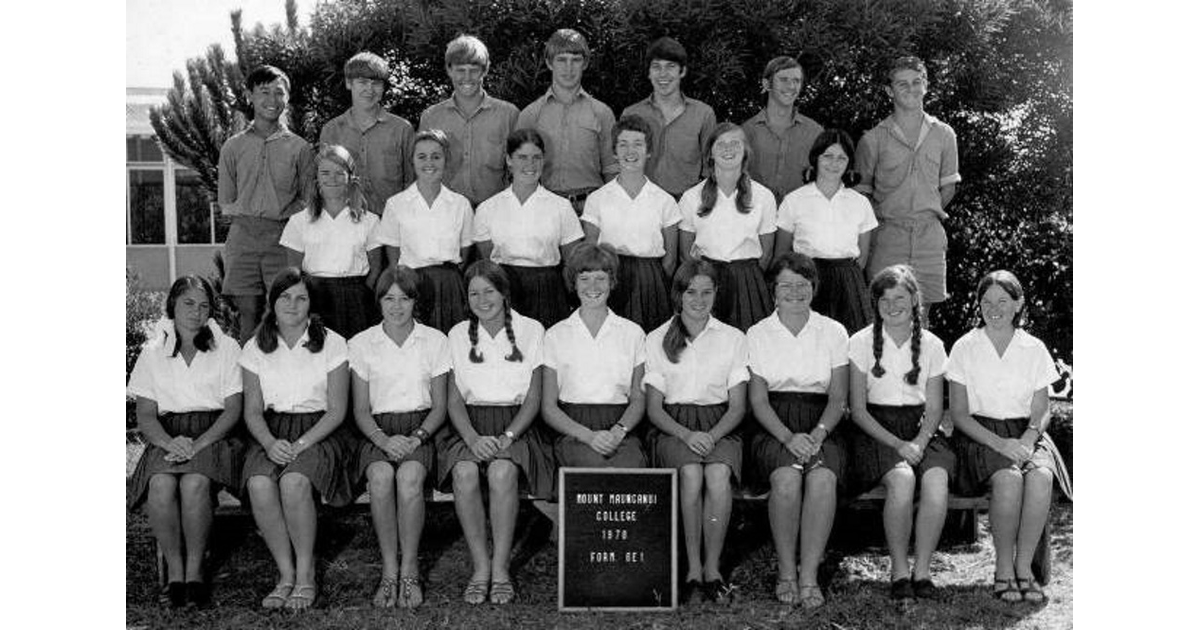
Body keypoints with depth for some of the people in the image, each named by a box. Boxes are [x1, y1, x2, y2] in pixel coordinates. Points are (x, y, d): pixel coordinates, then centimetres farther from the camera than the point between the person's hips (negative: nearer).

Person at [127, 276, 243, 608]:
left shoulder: (226, 348, 8)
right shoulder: (153, 352, 12)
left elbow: (233, 410, 2)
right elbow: (145, 417, 7)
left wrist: (198, 443, -14)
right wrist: (171, 442, -14)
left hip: (212, 434, -1)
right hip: (167, 437, 2)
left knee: (194, 483, -34)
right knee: (161, 484, -32)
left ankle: (195, 571, -20)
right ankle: (174, 572, -19)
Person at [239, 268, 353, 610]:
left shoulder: (331, 344, -1)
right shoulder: (256, 348, 8)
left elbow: (337, 411, -3)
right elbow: (253, 412, 7)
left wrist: (301, 444, -16)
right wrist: (270, 443, -14)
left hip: (320, 432, -3)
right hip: (272, 434, 3)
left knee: (294, 481, -34)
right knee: (259, 483, -30)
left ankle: (306, 573, -16)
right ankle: (286, 573, -15)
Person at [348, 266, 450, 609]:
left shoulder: (434, 340, 7)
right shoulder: (361, 344, 7)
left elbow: (439, 407, 6)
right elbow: (361, 410, 6)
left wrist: (416, 437, -12)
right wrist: (384, 439, -14)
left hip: (420, 429, 0)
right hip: (378, 431, 1)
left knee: (410, 476, -33)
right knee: (380, 476, -33)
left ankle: (409, 570, -21)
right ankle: (389, 570, -21)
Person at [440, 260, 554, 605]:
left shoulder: (531, 331, 6)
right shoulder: (458, 335, 12)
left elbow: (533, 399, 2)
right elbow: (454, 401, 6)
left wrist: (507, 437, -14)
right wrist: (473, 438, -14)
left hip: (516, 427, -1)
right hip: (470, 429, 2)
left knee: (502, 472, -34)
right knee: (464, 473, -32)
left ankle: (500, 569, -23)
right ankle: (480, 567, -21)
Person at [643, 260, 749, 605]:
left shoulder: (733, 338, 9)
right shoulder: (656, 340, 8)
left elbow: (738, 406, 5)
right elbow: (653, 408, 5)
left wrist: (712, 436, -15)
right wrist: (687, 435, -14)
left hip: (720, 427, 0)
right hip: (672, 428, 0)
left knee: (718, 475, -32)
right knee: (691, 473, -33)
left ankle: (712, 569, -21)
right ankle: (693, 570, -24)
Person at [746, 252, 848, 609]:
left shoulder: (833, 332, 10)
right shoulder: (757, 334, 8)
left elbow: (838, 398, 7)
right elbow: (758, 400, 2)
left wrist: (818, 434, -13)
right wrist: (788, 437, -15)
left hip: (821, 429, 1)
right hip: (774, 430, -1)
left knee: (822, 478, -32)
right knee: (787, 477, -33)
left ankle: (809, 576, -24)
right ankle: (786, 573, -18)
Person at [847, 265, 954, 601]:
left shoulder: (931, 345, 7)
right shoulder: (862, 342, 0)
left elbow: (934, 408, 8)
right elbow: (858, 409, -3)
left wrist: (918, 442, -13)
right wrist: (896, 443, -16)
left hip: (920, 431, 2)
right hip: (875, 431, -2)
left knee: (937, 480, -29)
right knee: (902, 479, -33)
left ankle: (922, 570, -16)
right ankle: (899, 571, -17)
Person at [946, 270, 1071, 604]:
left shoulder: (1034, 349, 8)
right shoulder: (965, 348, 2)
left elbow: (1042, 411, 8)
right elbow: (959, 413, -2)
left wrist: (1028, 438, -14)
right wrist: (999, 443, -16)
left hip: (1026, 434, 2)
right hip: (979, 434, -2)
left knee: (1041, 477, -31)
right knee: (1008, 478, -33)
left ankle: (1023, 566, -19)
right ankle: (1003, 568, -18)